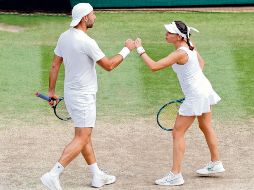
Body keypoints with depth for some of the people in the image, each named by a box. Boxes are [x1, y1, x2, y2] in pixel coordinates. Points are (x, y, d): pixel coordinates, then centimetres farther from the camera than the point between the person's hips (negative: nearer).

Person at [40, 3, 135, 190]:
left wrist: (51, 90, 16)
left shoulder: (64, 37, 3)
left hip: (71, 93, 9)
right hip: (83, 96, -9)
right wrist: (127, 49, -2)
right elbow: (109, 65, -14)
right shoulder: (87, 42, -21)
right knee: (81, 139, -6)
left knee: (85, 136, 15)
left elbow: (55, 65, 8)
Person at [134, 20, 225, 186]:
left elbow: (154, 66, -31)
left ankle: (175, 175, -4)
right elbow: (201, 63, 17)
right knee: (206, 127, 25)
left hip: (195, 96, -10)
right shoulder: (190, 46, 0)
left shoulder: (180, 54, -27)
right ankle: (216, 164, 40)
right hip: (204, 89, 10)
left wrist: (140, 49, -23)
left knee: (178, 133, -4)